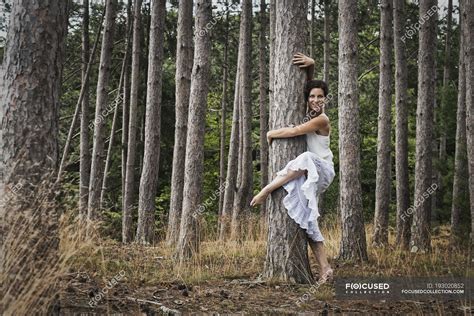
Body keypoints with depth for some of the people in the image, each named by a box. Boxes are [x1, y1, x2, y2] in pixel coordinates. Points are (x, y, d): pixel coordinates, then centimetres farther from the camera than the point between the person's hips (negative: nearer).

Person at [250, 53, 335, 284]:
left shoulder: (321, 120, -13)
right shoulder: (308, 111, 7)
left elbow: (294, 131, -22)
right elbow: (309, 83, 13)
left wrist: (271, 134, -7)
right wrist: (310, 65, -7)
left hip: (322, 171, -7)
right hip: (307, 175, 7)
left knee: (307, 158, -41)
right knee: (307, 219, -4)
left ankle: (267, 190, -31)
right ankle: (325, 269, -7)